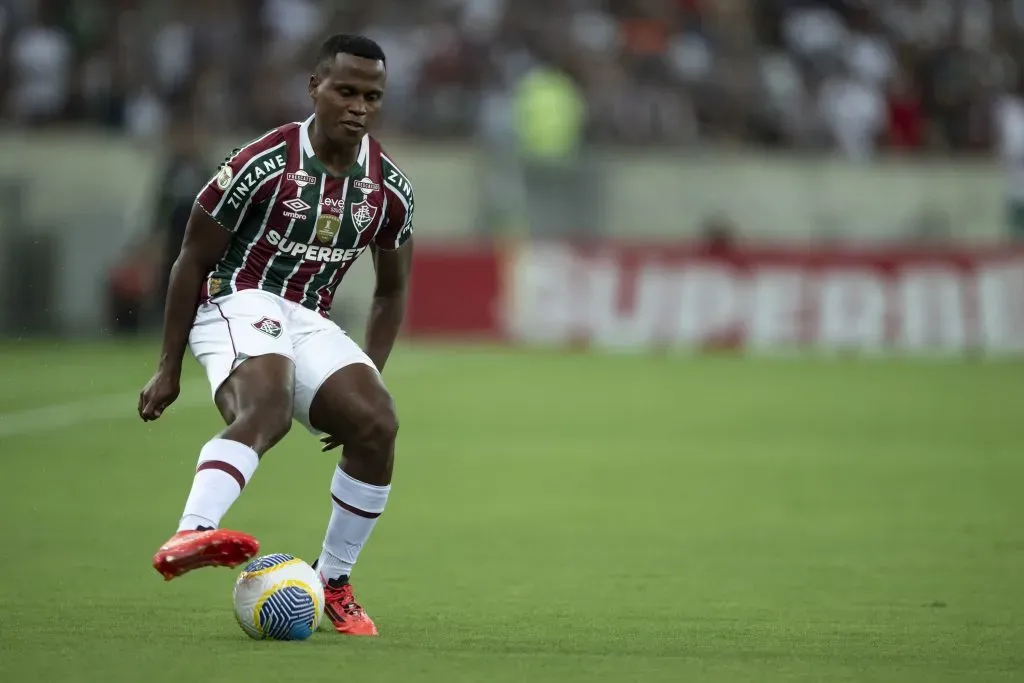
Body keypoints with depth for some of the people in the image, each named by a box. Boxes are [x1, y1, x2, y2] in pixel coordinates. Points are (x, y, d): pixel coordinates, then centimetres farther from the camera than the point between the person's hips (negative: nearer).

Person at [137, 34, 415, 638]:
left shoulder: (390, 188, 4)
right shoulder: (264, 164, -11)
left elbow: (392, 291, 19)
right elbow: (193, 259, -3)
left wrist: (366, 378, 9)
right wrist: (169, 367, -3)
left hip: (311, 323, 6)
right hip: (236, 306, -6)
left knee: (377, 425, -18)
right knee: (266, 408, -36)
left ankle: (333, 584, 0)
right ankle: (190, 536, -60)